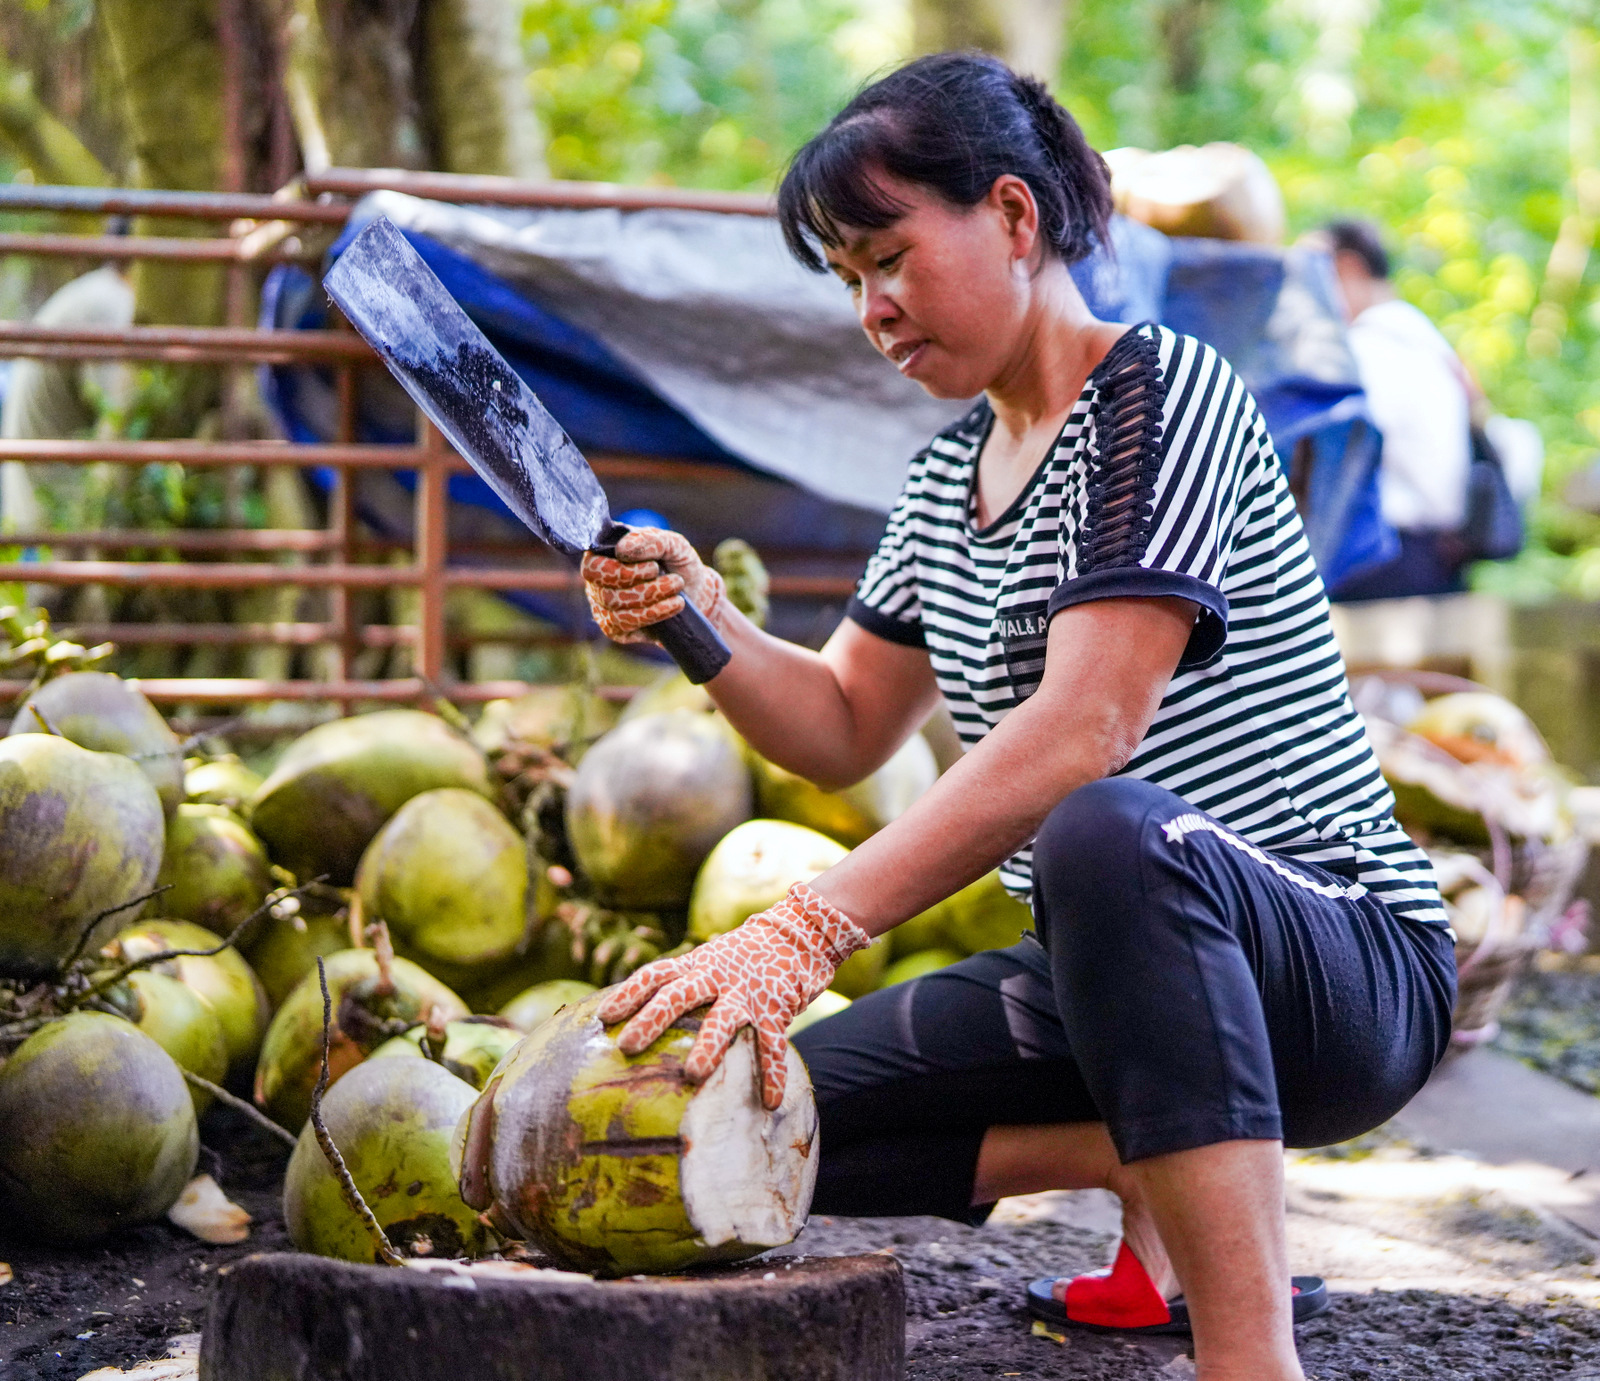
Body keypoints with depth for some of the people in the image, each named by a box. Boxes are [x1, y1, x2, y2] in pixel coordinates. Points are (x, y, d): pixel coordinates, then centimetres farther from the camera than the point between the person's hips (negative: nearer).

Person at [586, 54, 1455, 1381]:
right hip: (1114, 968, 8)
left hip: (1348, 970, -8)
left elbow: (1083, 730, -28)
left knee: (1108, 831, -41)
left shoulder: (1163, 393, -14)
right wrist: (704, 626, -6)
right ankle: (1164, 1170, 2)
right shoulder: (950, 475, 13)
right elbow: (843, 729, 16)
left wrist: (804, 930, -35)